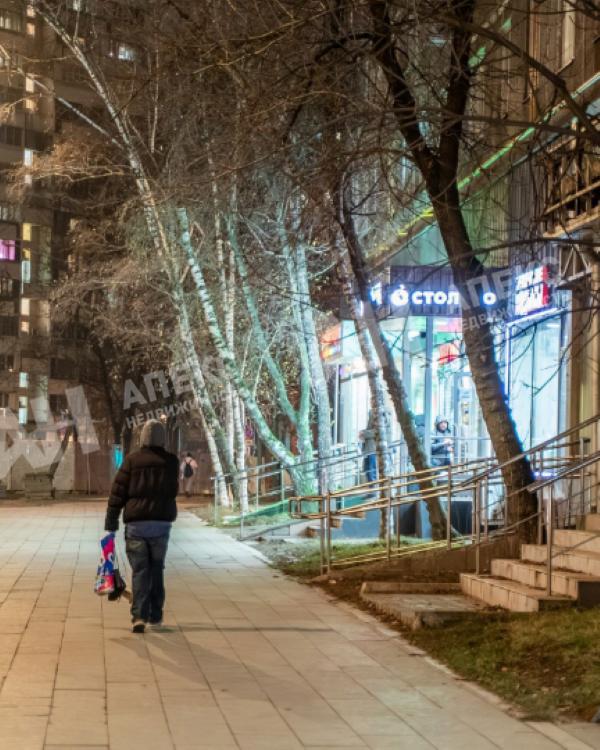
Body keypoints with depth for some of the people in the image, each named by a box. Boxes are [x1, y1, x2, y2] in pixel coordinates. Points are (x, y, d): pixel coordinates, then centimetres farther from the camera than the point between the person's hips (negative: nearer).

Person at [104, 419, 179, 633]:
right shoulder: (171, 461, 2)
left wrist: (111, 521, 1)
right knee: (157, 569, 14)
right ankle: (155, 616, 18)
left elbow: (118, 492, -4)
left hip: (136, 523, -1)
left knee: (140, 571, 2)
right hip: (162, 522, 1)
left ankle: (139, 616, -11)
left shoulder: (132, 460, -2)